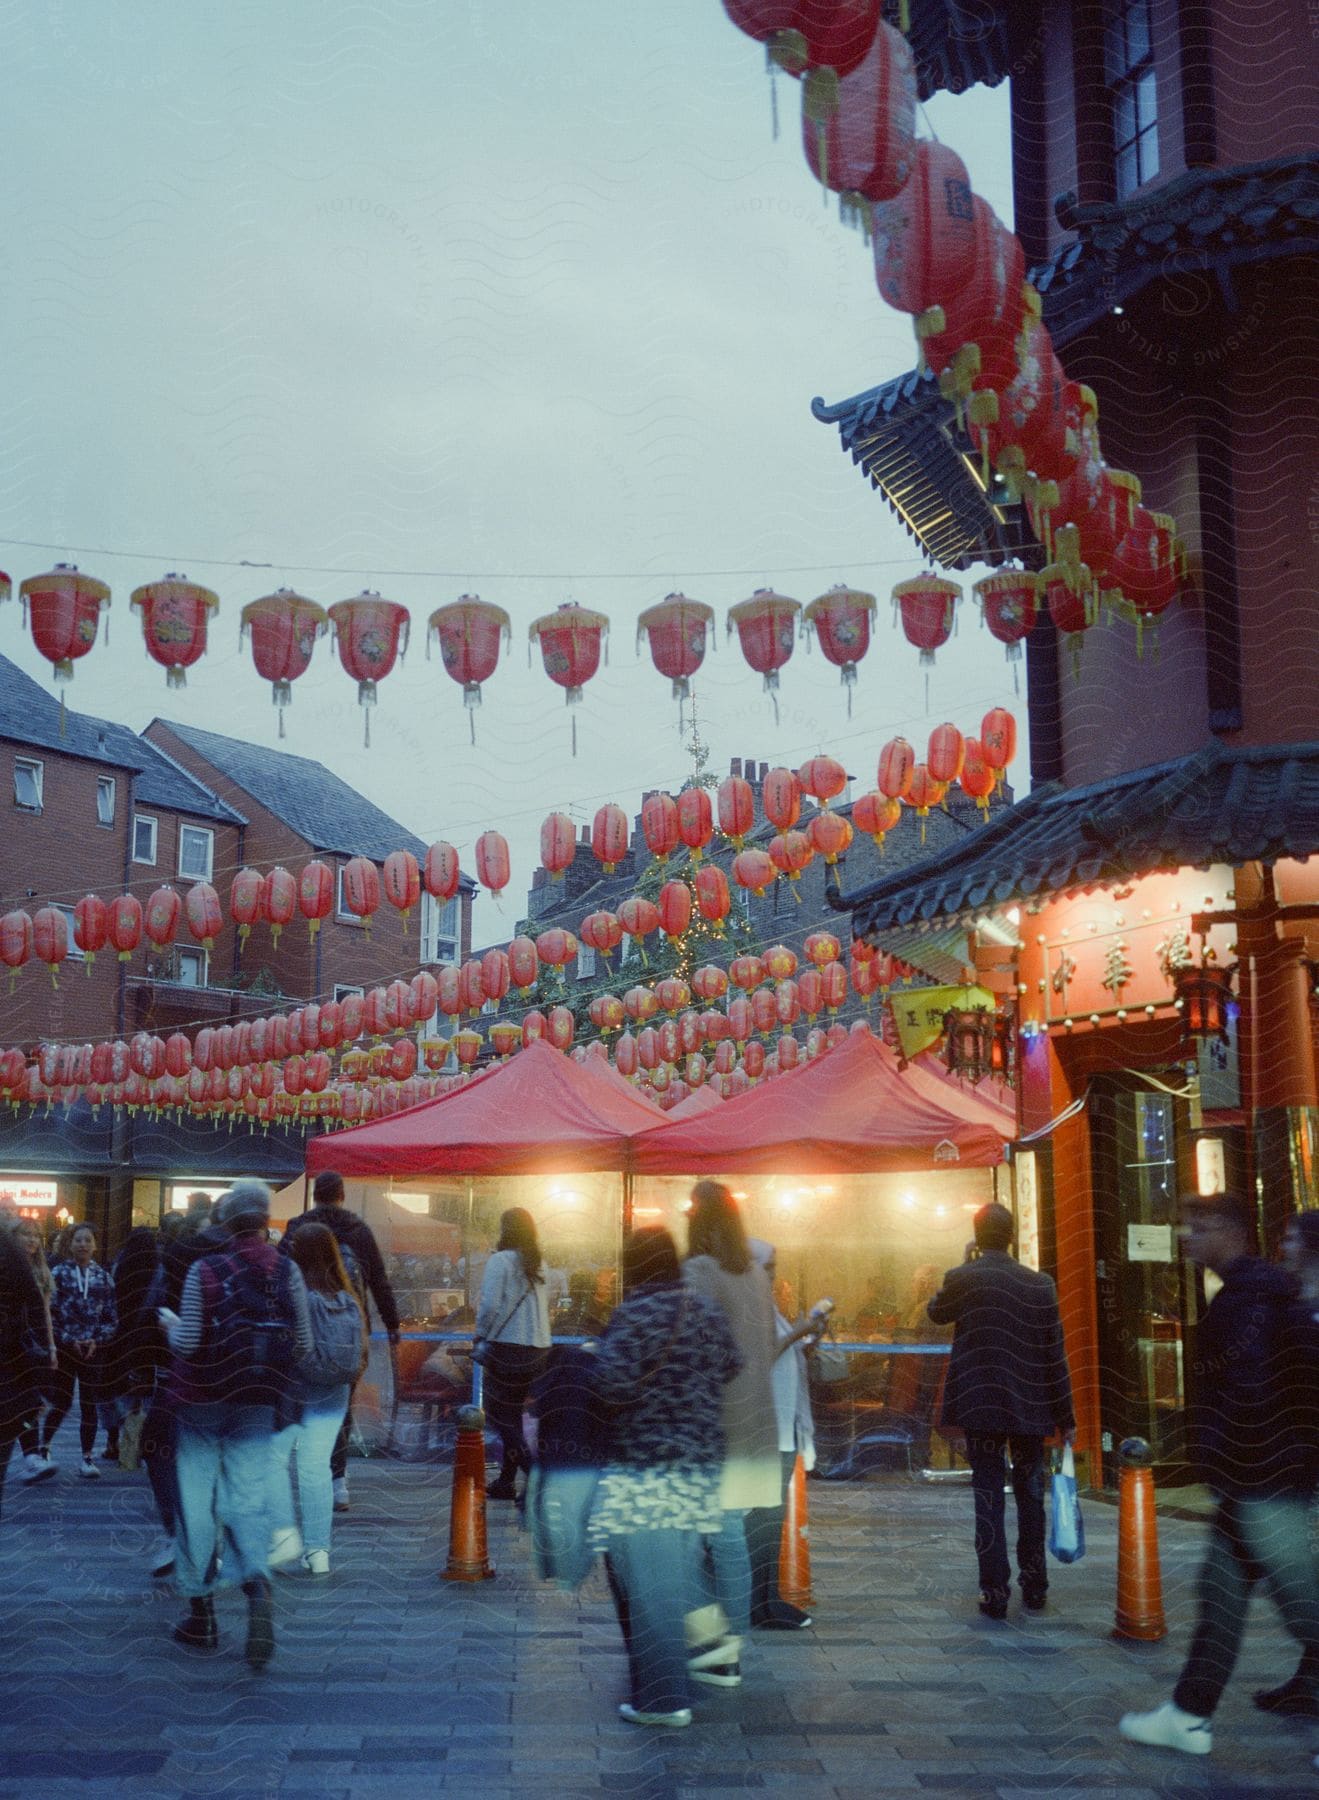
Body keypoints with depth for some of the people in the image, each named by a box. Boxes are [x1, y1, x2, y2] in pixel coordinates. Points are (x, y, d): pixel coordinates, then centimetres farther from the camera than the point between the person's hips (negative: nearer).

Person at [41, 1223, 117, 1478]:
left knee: (90, 1405, 2)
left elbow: (112, 1316, 7)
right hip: (64, 1348, -2)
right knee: (61, 1403, -1)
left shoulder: (103, 1277, 6)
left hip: (93, 1349, 2)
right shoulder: (58, 1273, -1)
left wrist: (97, 1340, -8)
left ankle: (87, 1458, 10)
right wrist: (68, 1339, -11)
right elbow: (49, 1312, -4)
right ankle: (43, 1446, 23)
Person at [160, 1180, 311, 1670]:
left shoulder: (203, 1272, -12)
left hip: (201, 1400, -2)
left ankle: (201, 1614, 16)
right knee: (246, 1502, 6)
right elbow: (303, 1345, -1)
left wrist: (171, 1322, 10)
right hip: (258, 1405, 2)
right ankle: (258, 1584, -21)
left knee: (196, 1503, 9)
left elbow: (187, 1343, -10)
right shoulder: (287, 1272, -4)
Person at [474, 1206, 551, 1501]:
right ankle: (506, 1481, 20)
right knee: (513, 1413, 17)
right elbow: (545, 1304, 11)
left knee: (498, 1413, 1)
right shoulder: (539, 1263, 10)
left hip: (507, 1345, -7)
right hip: (538, 1347, 7)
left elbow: (490, 1304, -16)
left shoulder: (500, 1261, -10)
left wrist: (481, 1336, -2)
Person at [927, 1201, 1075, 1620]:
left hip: (980, 1406, -2)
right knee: (1030, 1496, 16)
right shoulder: (1039, 1285, -3)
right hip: (1029, 1408, 2)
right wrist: (1065, 1416, 7)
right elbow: (1055, 1355, 0)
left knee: (988, 1499, 3)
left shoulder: (962, 1279, -8)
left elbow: (936, 1312, 14)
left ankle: (994, 1593, 2)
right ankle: (1034, 1586, 22)